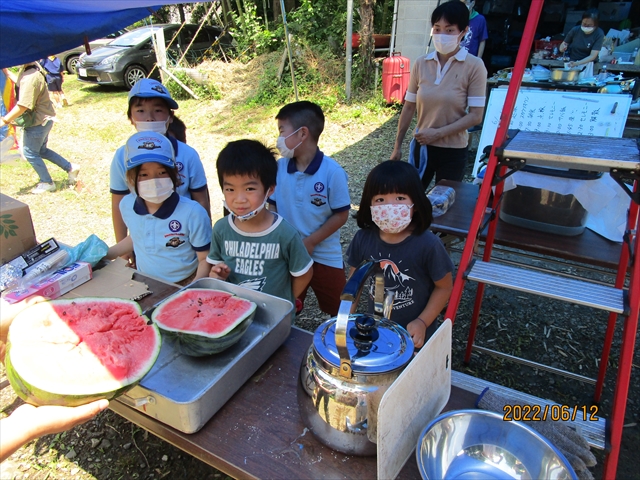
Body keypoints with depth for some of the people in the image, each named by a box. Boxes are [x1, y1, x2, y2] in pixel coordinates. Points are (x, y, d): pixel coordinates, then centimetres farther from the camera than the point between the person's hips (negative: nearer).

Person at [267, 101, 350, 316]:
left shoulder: (332, 172, -18)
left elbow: (341, 215, -14)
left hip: (325, 256, -3)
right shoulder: (279, 167, -6)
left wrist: (310, 242, -17)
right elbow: (272, 207, 3)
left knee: (339, 311, 14)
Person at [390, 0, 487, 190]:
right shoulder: (421, 64, -1)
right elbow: (409, 107, 4)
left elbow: (475, 115, -13)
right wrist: (397, 145, 6)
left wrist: (438, 133, -20)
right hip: (422, 146, 3)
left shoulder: (474, 66, -10)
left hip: (453, 150, -3)